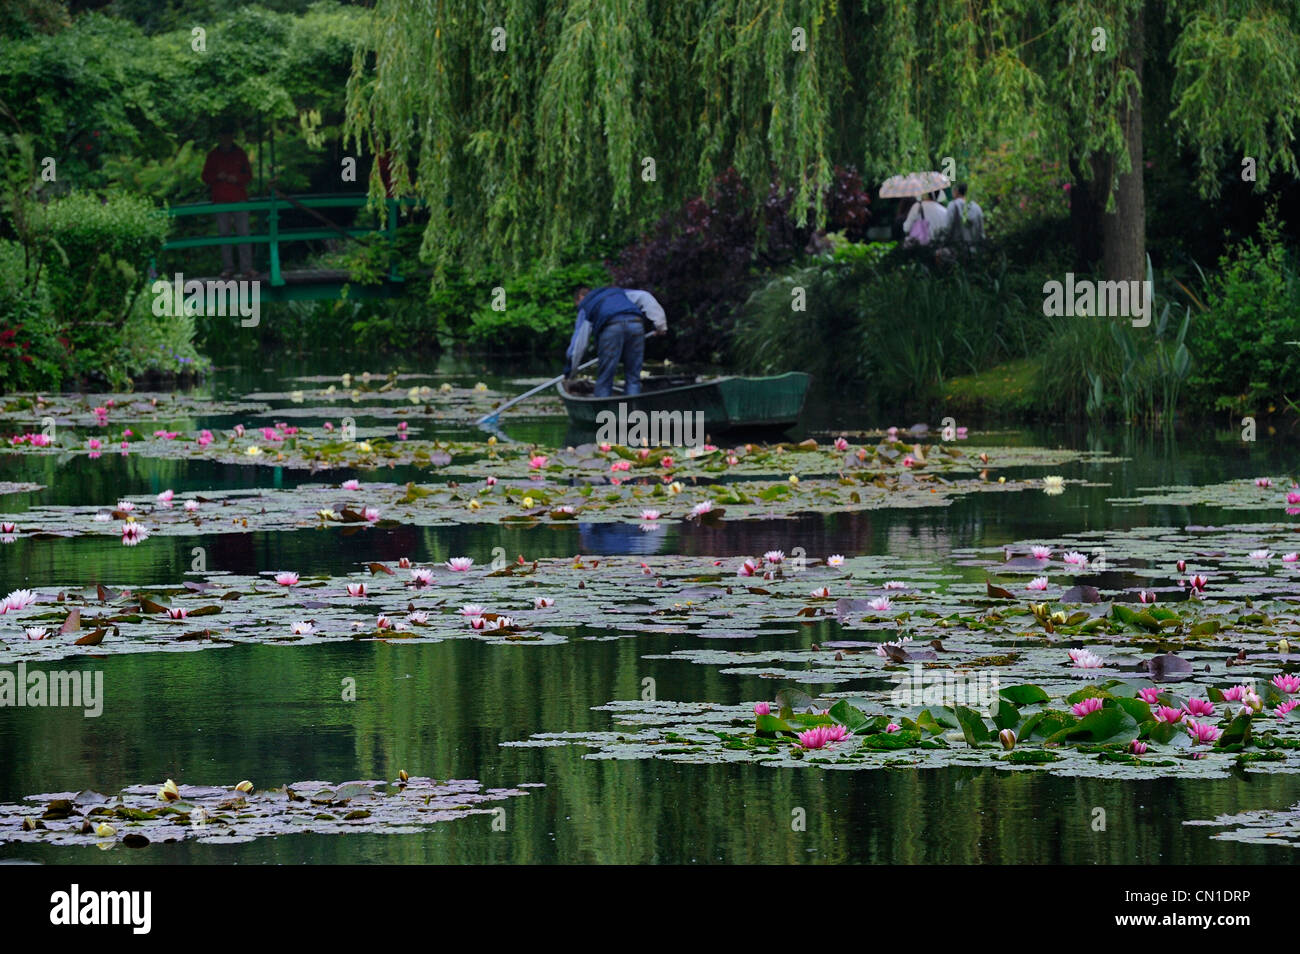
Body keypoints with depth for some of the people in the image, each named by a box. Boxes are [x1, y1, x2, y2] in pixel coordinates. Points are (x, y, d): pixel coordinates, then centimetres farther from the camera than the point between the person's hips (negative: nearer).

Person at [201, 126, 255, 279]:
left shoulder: (240, 154, 9)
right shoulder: (213, 156, 10)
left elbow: (248, 175, 9)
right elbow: (206, 176, 9)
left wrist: (236, 179, -11)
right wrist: (217, 177, -10)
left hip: (239, 198, -1)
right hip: (221, 200, 1)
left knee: (243, 233, -8)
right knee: (224, 234, 1)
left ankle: (246, 268, -9)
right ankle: (227, 267, 6)